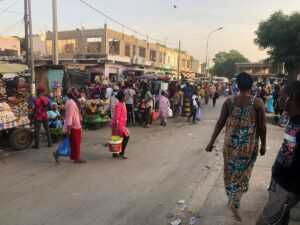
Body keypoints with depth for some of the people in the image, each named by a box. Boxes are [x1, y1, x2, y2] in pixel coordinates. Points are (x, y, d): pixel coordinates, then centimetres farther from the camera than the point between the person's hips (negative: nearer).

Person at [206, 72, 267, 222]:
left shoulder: (229, 102, -6)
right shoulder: (258, 103, -11)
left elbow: (220, 123, -5)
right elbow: (262, 127, -7)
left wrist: (212, 142, 2)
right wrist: (263, 145, 7)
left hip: (231, 142, 2)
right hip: (248, 145, -2)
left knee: (230, 170, 19)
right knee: (243, 173, 11)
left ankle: (231, 198, 36)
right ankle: (235, 203, 1)